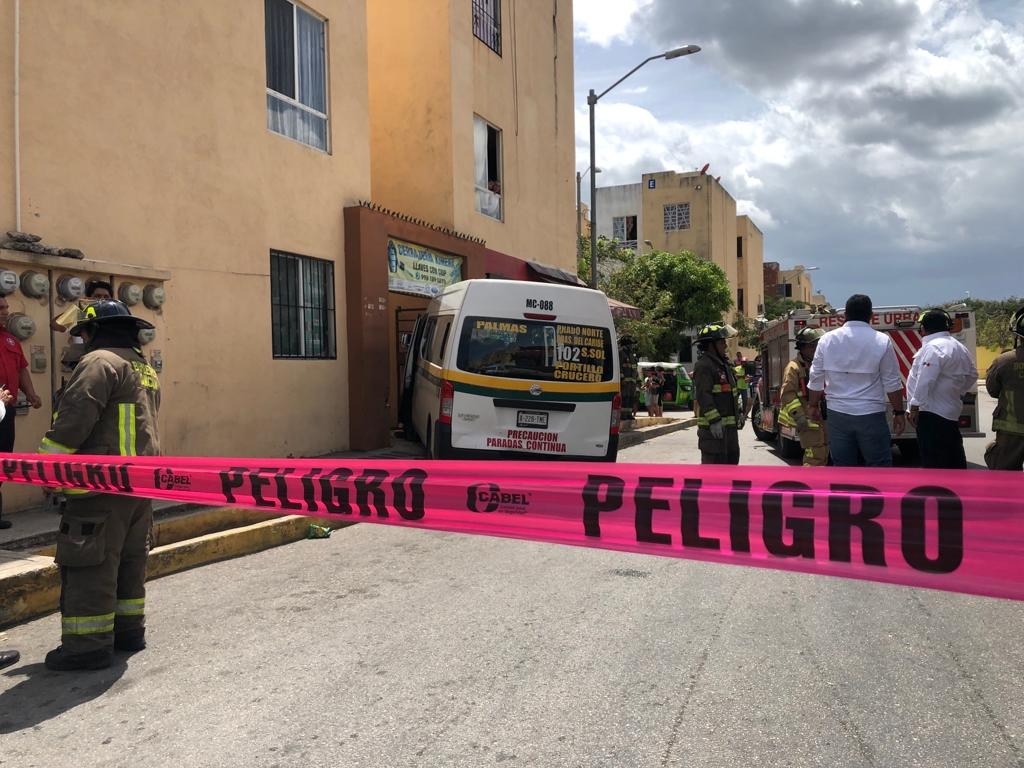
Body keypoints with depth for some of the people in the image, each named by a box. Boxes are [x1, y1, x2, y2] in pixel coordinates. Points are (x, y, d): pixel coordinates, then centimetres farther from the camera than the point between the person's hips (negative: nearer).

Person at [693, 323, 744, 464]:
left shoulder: (724, 365, 18)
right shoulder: (704, 365, -14)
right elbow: (703, 395, -22)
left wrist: (739, 412, 21)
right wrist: (714, 420, -27)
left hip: (730, 425, 10)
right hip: (714, 427, -10)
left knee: (732, 459, 18)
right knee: (714, 462, -8)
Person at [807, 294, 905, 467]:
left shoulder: (827, 339, 0)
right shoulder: (882, 341, -6)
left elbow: (816, 378, 6)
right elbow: (892, 382, -3)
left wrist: (813, 405, 18)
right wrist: (899, 412, 7)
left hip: (838, 414, 2)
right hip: (870, 415, -2)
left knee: (842, 466, 8)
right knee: (879, 466, 5)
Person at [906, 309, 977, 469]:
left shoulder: (933, 347, -17)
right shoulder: (959, 347, 15)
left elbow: (925, 381, -23)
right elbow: (972, 375, 23)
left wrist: (914, 407, -19)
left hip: (932, 413, -10)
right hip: (952, 412, 10)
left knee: (933, 461, -6)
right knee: (954, 457, 17)